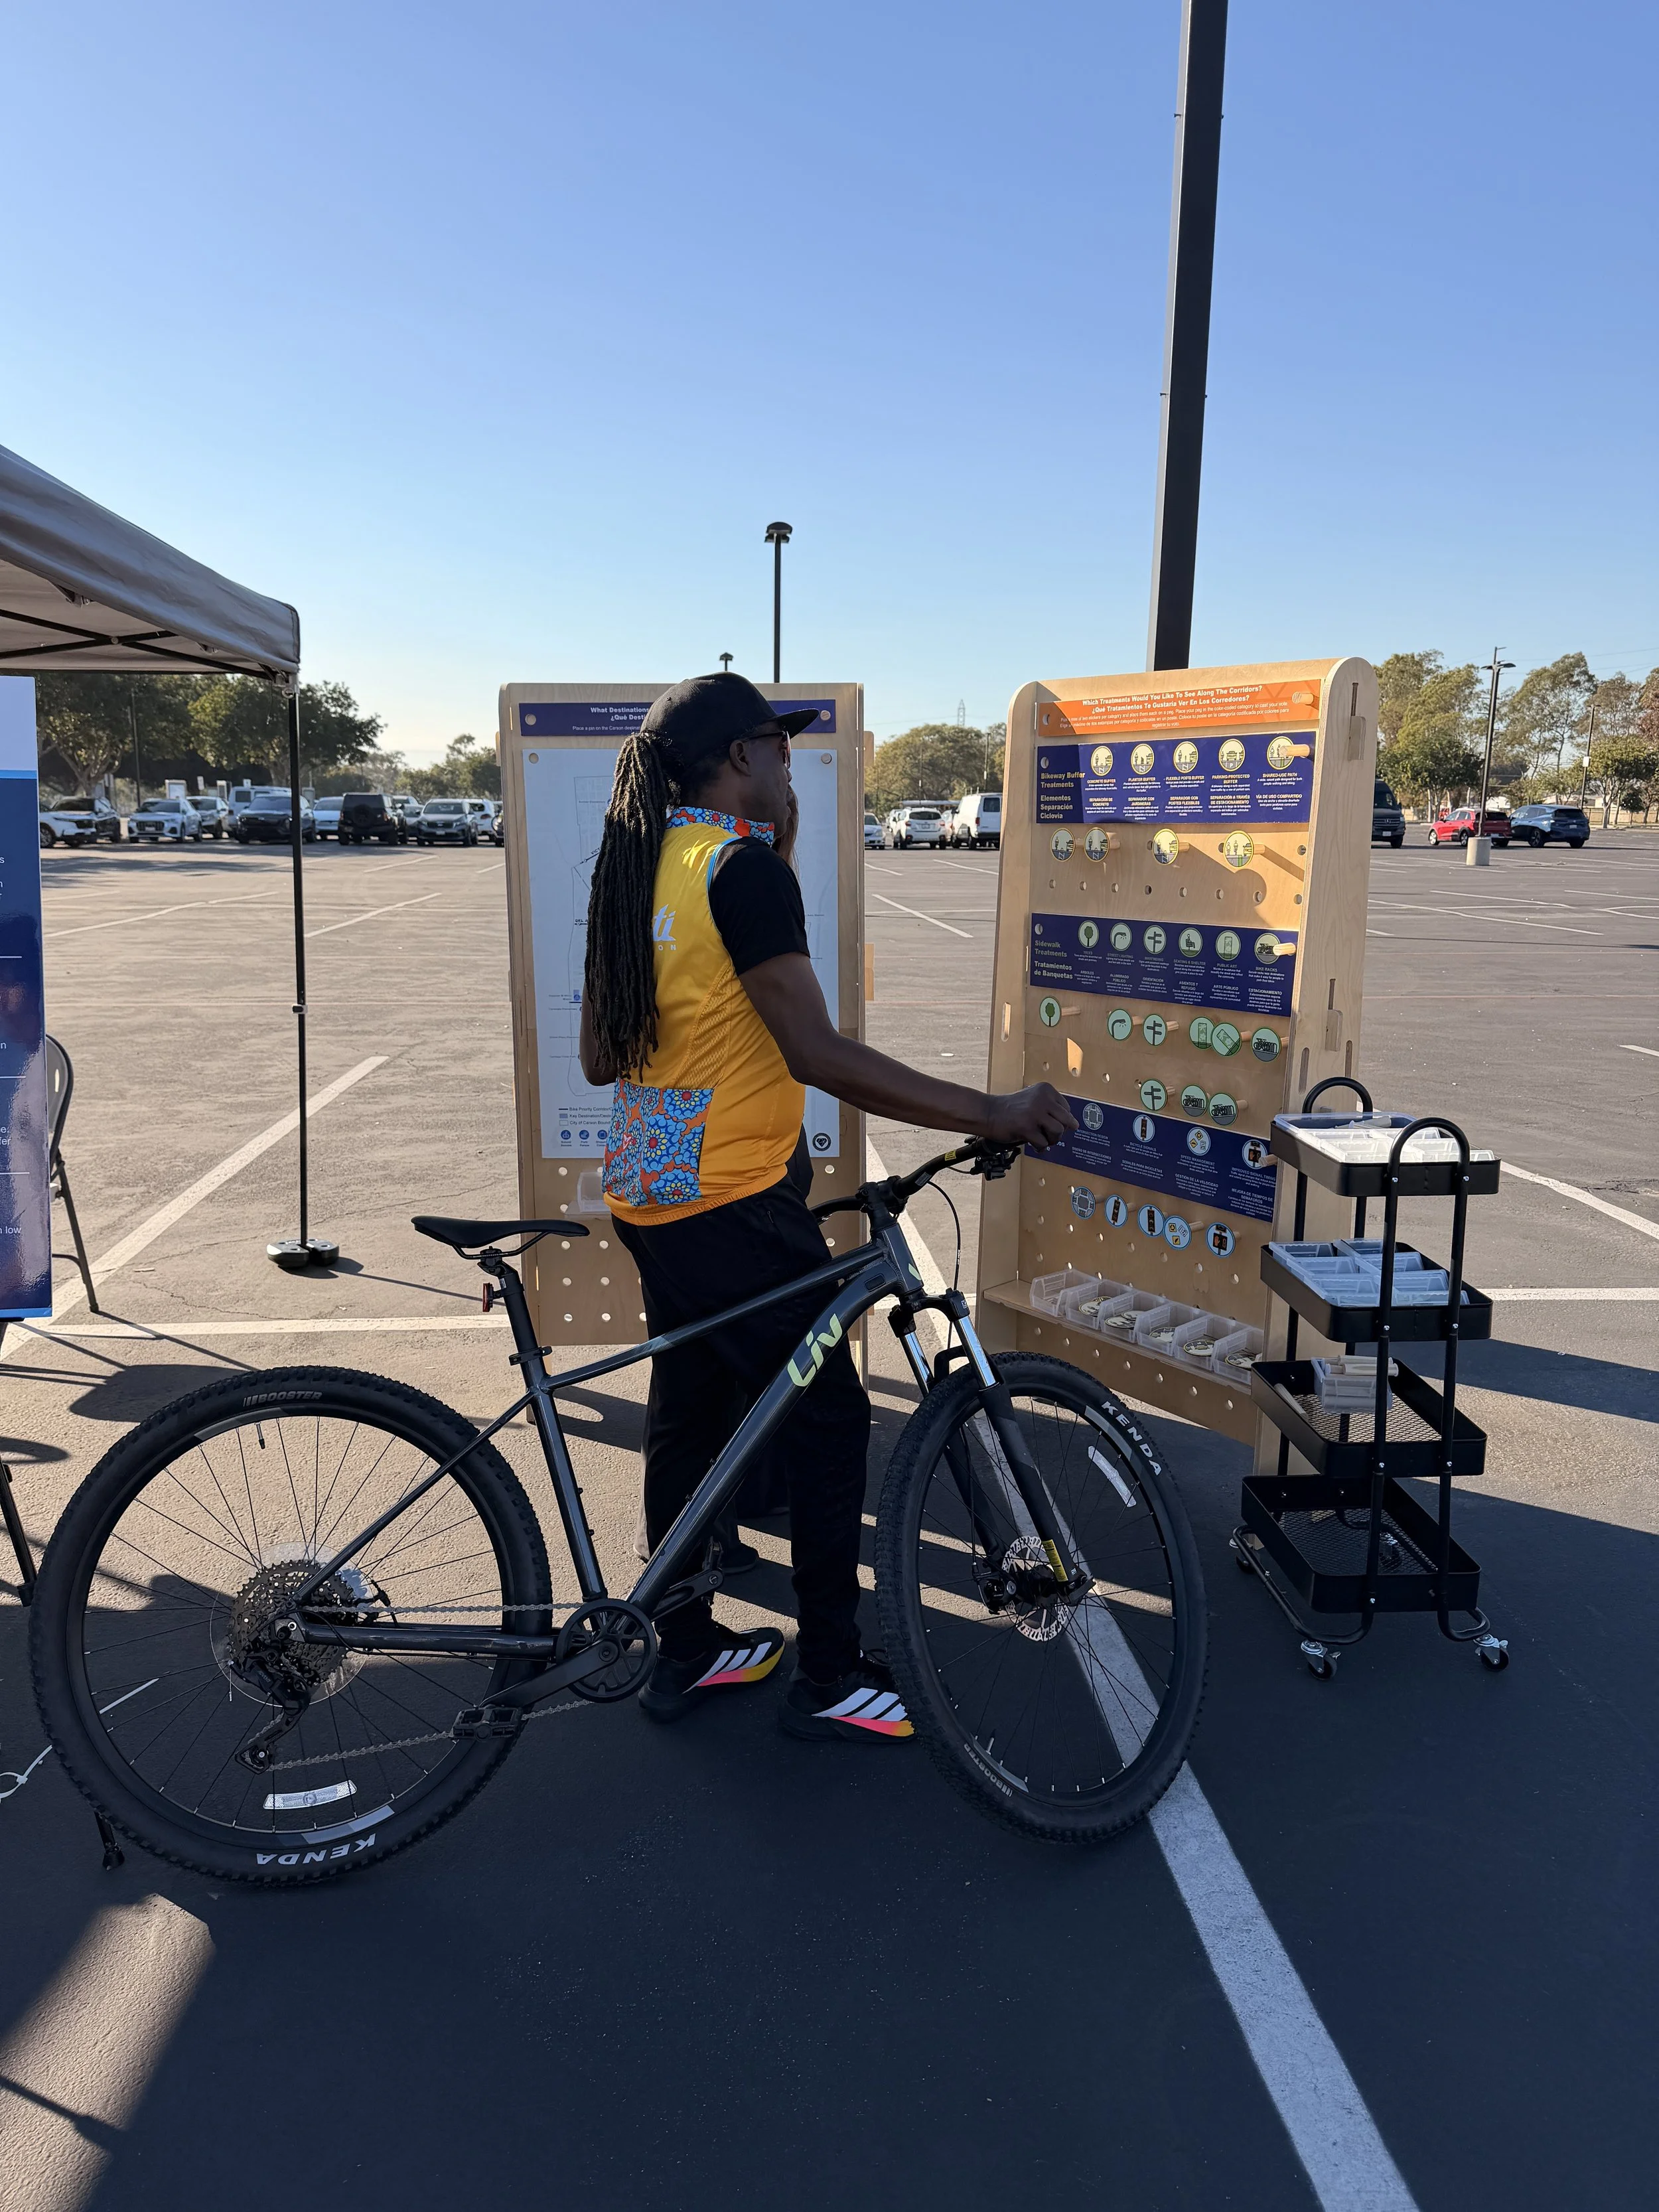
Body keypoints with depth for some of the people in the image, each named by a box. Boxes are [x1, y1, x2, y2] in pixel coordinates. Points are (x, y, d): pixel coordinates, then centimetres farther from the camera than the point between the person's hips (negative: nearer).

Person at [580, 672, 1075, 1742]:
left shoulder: (639, 869, 10)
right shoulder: (744, 867, -17)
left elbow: (601, 1056, 14)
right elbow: (817, 1052, -24)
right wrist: (989, 1113, -24)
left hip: (651, 1191, 9)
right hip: (735, 1202, -9)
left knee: (688, 1414, 17)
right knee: (829, 1417, 3)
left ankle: (686, 1652, 30)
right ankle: (831, 1677, 14)